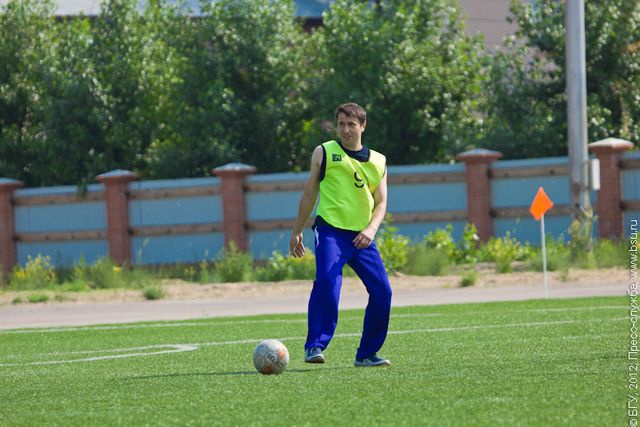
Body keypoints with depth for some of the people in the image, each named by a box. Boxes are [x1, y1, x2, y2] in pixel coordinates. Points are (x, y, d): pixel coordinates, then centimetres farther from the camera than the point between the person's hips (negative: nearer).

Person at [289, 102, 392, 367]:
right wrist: (297, 232, 11)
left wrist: (371, 229, -10)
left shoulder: (378, 162, 14)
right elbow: (310, 193, 13)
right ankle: (314, 347, -23)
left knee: (382, 291, -3)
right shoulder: (324, 153, 7)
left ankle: (367, 354, 10)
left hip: (362, 237, 4)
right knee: (327, 282, -26)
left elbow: (381, 202, 10)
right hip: (331, 231, -4)